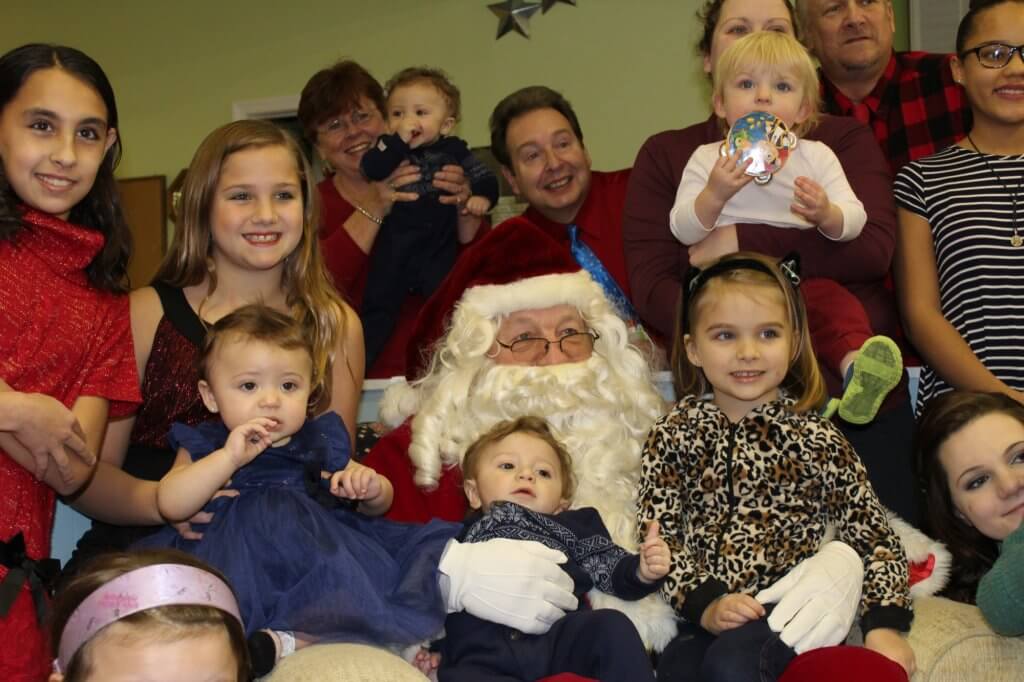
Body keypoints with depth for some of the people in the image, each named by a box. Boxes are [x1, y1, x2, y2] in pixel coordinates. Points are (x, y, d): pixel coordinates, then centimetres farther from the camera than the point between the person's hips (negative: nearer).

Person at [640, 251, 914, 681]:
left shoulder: (815, 439, 3)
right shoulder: (674, 435, 7)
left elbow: (872, 536, 4)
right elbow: (657, 533, 0)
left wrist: (884, 625, -8)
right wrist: (704, 602, -13)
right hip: (701, 619, 2)